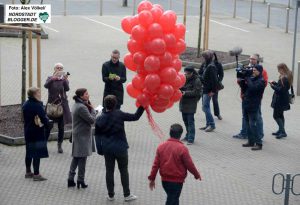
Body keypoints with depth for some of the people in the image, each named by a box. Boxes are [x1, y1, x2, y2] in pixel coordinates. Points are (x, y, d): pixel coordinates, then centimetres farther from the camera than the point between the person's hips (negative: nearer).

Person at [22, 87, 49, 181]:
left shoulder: (25, 105, 6)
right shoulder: (37, 105, -19)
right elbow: (44, 119, -21)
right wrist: (46, 122, -1)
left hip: (28, 132, 8)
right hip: (38, 133, -8)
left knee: (29, 152, 17)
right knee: (37, 153, -3)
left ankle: (28, 172, 27)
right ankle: (36, 174, -2)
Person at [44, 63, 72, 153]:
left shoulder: (64, 79, 4)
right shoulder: (50, 78, 2)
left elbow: (67, 89, -16)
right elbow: (46, 85, -20)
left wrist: (65, 79, -34)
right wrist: (53, 78, -36)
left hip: (62, 105, 2)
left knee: (61, 127, 5)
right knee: (49, 125, -7)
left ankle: (59, 145, 17)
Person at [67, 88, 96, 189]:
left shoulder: (77, 105, 11)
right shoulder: (82, 107, -20)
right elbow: (92, 120, -19)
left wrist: (90, 107, -3)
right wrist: (93, 109, -5)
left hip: (77, 134, 10)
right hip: (83, 136, -10)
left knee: (76, 158, 13)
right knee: (82, 158, -1)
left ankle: (71, 179, 14)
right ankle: (80, 180, 3)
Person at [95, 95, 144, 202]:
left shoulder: (100, 119, -5)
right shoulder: (119, 115, -14)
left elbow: (97, 135, 1)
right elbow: (135, 117, -11)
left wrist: (99, 148, 10)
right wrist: (142, 106, -2)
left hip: (107, 149, 2)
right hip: (120, 148, -2)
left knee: (109, 171, 12)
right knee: (124, 171, 9)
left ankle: (111, 195, 17)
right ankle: (127, 195, 14)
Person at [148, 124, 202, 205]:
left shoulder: (161, 146, -1)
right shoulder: (182, 148, -16)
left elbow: (156, 164, 1)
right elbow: (189, 164, -9)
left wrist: (152, 178, 9)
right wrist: (197, 175, 8)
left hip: (164, 180, 5)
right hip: (177, 181, -5)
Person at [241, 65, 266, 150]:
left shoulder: (261, 81, -10)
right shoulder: (251, 78, 13)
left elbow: (253, 88, -24)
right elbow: (244, 88, 15)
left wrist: (247, 79, -15)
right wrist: (242, 81, -1)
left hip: (253, 106, -8)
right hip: (246, 105, 8)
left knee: (252, 124, -11)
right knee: (248, 124, 11)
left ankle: (258, 143, -8)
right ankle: (251, 141, 20)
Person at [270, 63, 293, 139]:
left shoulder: (284, 78, -22)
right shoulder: (287, 77, 9)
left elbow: (281, 89, -25)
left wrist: (273, 86, -14)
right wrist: (275, 83, 6)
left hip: (280, 100, -10)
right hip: (283, 99, 10)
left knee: (276, 116, -5)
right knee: (280, 115, 19)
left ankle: (283, 132, -6)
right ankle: (281, 131, 28)